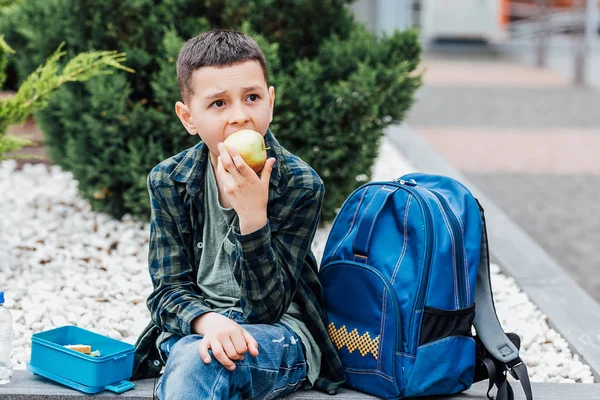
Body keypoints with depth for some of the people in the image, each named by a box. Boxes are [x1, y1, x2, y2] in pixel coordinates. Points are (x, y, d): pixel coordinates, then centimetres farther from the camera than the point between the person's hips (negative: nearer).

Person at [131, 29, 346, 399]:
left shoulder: (301, 185, -12)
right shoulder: (168, 182, -2)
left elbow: (267, 307, -15)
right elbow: (169, 290, -2)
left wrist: (252, 215, -29)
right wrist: (208, 321, -26)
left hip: (279, 332, -3)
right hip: (195, 328, 3)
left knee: (197, 363, -34)